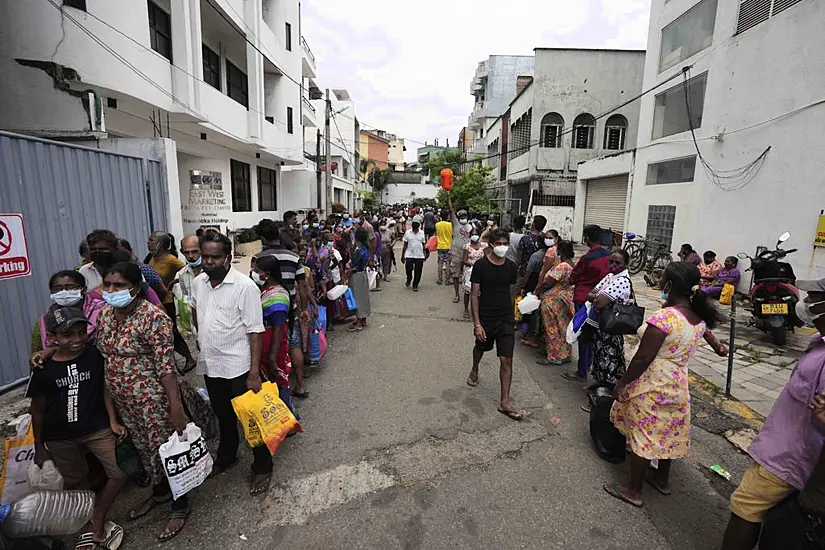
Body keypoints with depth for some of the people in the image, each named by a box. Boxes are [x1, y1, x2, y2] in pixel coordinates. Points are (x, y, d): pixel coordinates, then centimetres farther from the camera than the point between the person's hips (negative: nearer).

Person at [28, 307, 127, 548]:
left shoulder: (95, 356, -12)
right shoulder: (44, 369, -11)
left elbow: (105, 389, -1)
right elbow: (38, 411, 0)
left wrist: (113, 422, -4)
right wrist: (39, 447, 3)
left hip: (97, 428, 0)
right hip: (60, 437, 0)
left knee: (121, 473, -1)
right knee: (75, 483, 17)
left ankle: (97, 521, 21)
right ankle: (89, 526, 38)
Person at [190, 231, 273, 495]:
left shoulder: (245, 287, -19)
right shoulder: (198, 283, 2)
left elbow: (255, 332, -20)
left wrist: (254, 372, -22)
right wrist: (203, 340, 17)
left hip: (238, 367, -6)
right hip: (210, 364, 6)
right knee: (223, 416, 25)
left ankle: (262, 467, 27)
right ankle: (226, 456, 47)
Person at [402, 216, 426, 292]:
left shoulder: (422, 233, 6)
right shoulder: (407, 233, 4)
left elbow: (423, 245, 10)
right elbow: (405, 245, 7)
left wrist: (425, 254, 3)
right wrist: (402, 256, 4)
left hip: (419, 256, 1)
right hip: (409, 255, 0)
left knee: (417, 272, 3)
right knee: (408, 270, -3)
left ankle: (415, 285, 19)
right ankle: (408, 280, 28)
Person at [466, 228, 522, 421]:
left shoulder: (511, 266, 0)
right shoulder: (481, 265, -12)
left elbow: (511, 292, 11)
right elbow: (475, 295, -13)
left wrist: (511, 315, 14)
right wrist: (476, 323, -17)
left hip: (506, 319, 2)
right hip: (486, 318, -2)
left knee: (507, 360, -2)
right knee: (480, 347, 22)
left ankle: (504, 403, 6)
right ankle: (474, 370, 55)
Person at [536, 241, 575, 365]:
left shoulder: (562, 267, -25)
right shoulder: (571, 265, 5)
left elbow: (547, 284, -22)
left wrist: (537, 291, -5)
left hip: (554, 302, -9)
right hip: (564, 300, 9)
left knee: (553, 329, 3)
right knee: (562, 327, 18)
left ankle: (554, 357, 14)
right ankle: (565, 354, 30)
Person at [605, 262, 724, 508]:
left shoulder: (662, 318, -27)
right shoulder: (699, 316, -1)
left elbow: (643, 359, -25)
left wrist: (622, 383, -12)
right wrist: (716, 345, 48)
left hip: (651, 386, -8)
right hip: (677, 386, 8)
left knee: (642, 436, 5)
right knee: (666, 434, 23)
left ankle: (634, 490, 20)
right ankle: (663, 480, 42)